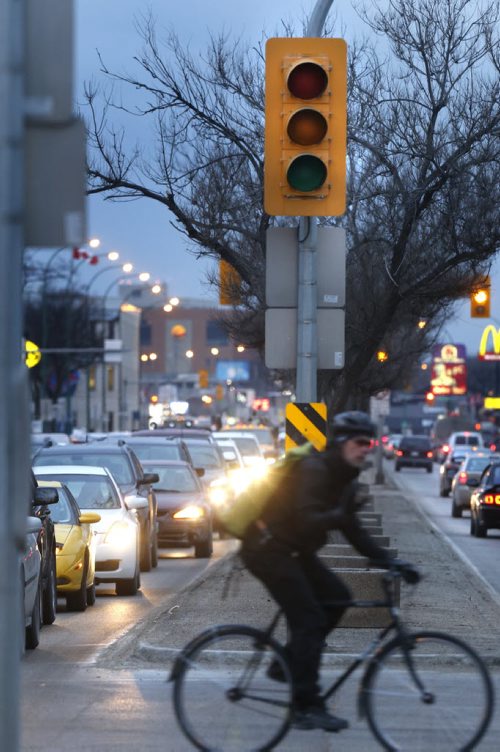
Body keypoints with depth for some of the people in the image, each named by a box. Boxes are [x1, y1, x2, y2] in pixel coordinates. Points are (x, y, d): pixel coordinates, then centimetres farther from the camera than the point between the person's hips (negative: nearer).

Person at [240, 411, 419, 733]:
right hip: (268, 547, -10)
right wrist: (340, 515, -42)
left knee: (337, 596, 1)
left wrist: (388, 560, 1)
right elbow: (308, 521, -31)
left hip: (292, 549, 10)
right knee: (309, 619, -14)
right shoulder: (314, 471, -20)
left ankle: (287, 665, 12)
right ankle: (307, 708, -13)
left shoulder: (345, 480, 9)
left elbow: (353, 532, 10)